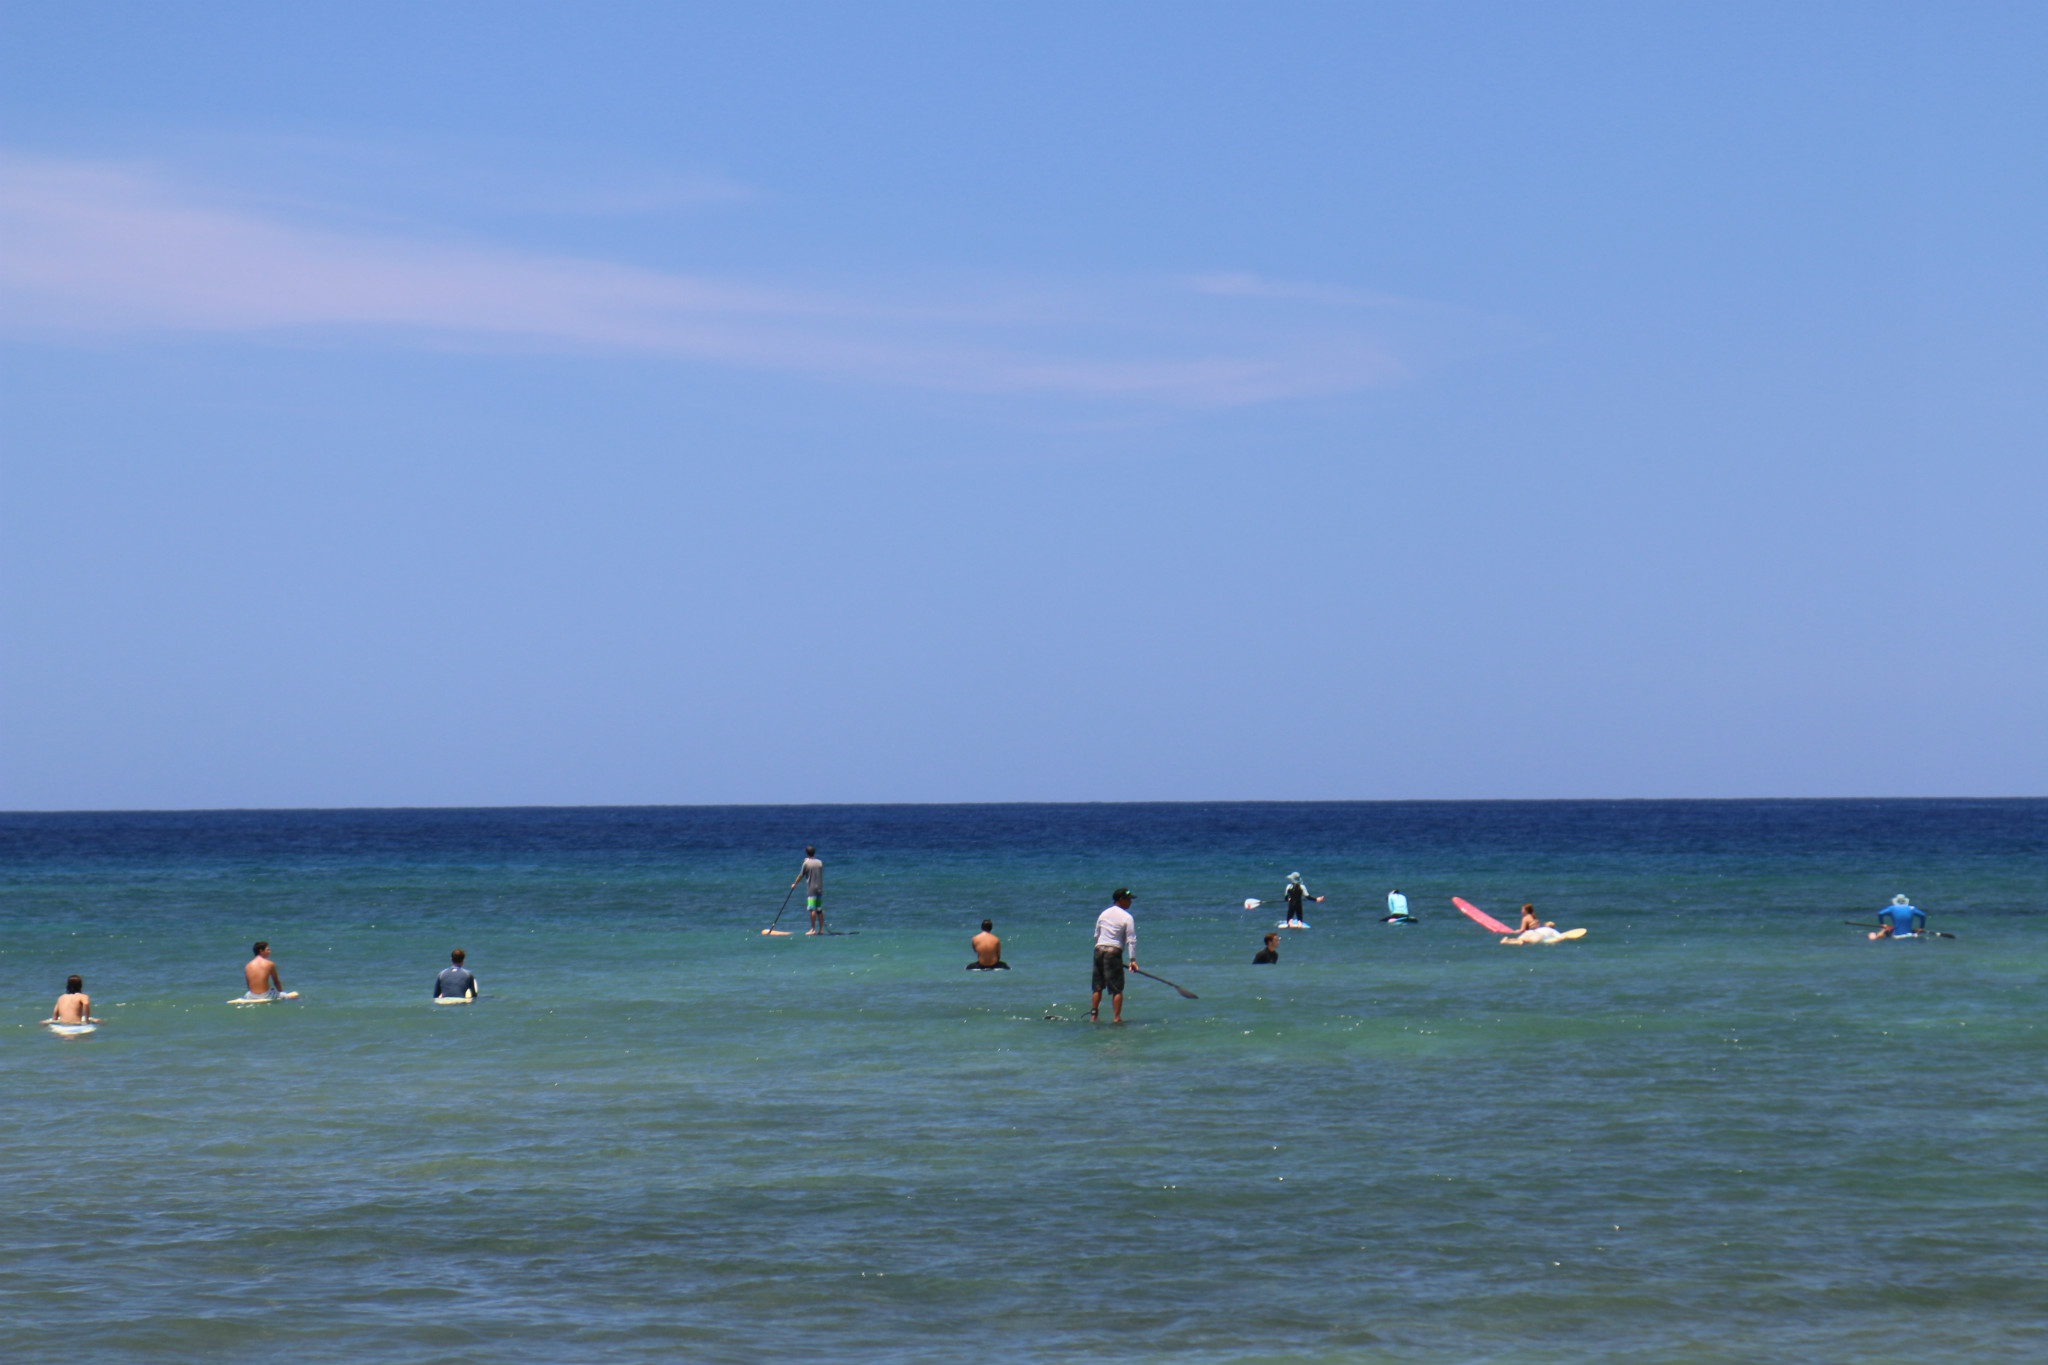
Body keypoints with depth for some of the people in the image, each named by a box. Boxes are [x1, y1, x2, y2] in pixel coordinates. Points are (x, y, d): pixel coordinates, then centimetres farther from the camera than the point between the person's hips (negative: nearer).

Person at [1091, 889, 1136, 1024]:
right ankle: (1116, 1018, -5)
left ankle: (1093, 1015, 14)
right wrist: (1133, 959, -9)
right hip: (1114, 952, -6)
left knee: (1098, 987, 13)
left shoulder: (1103, 914, 14)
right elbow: (1131, 940, -9)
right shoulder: (1127, 917, -5)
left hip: (1099, 950, 6)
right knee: (1117, 988, -2)